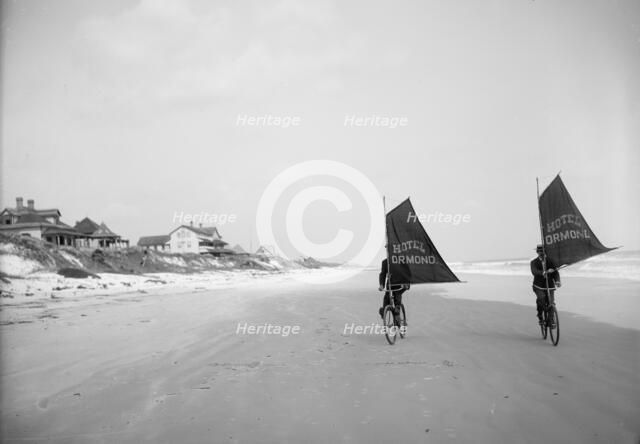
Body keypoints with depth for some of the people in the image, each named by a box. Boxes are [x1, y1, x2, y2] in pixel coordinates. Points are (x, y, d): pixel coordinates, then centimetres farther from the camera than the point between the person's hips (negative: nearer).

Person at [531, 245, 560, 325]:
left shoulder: (550, 261, 3)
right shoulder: (534, 262, -2)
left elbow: (555, 272, -6)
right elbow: (534, 272, -21)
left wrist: (557, 281, -27)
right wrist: (544, 272, -40)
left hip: (550, 286, 2)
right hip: (538, 286, -2)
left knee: (551, 303, -8)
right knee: (541, 298, -28)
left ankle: (551, 321, 12)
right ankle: (540, 316, -8)